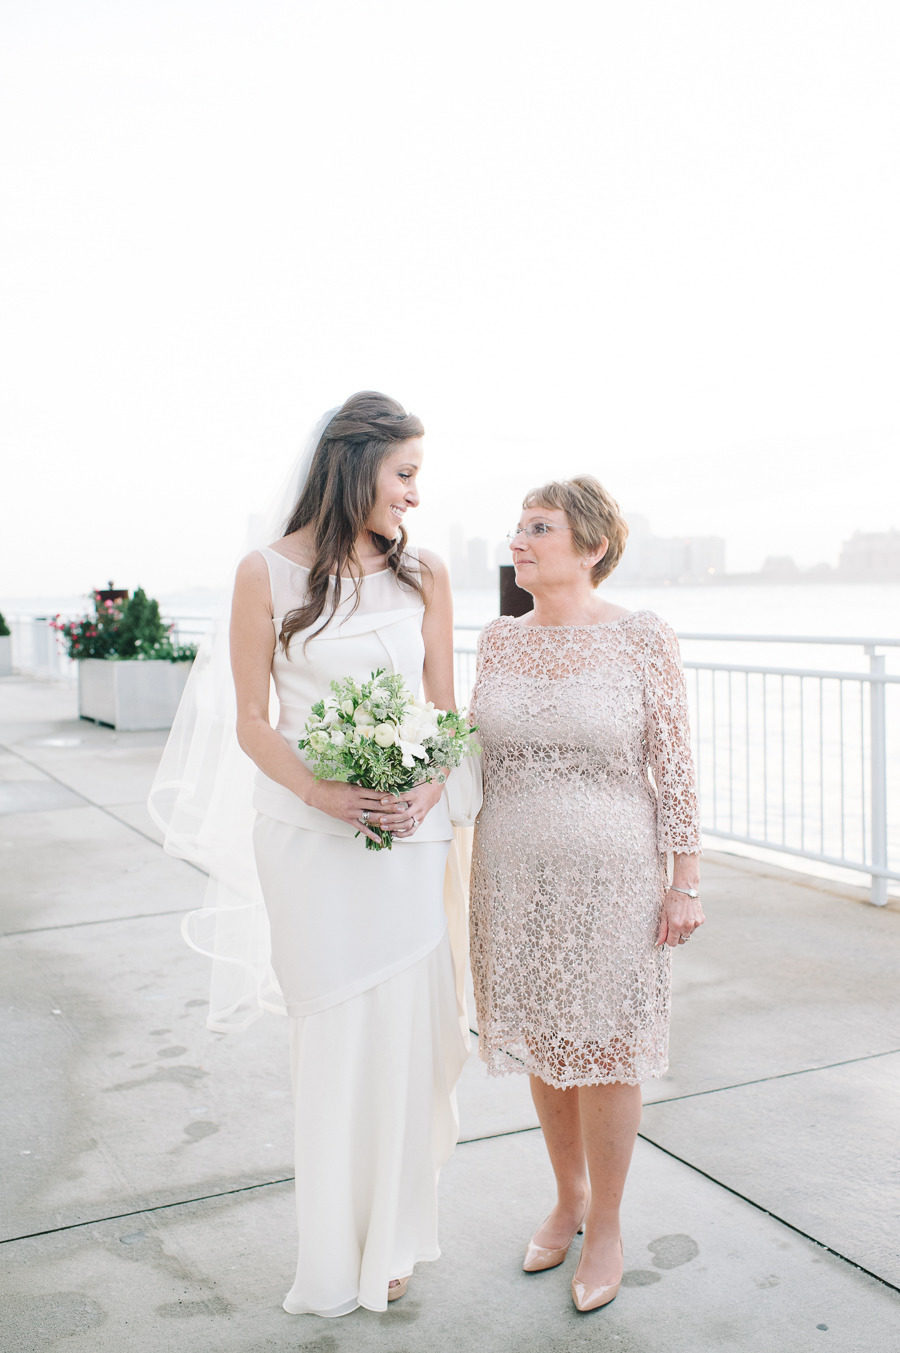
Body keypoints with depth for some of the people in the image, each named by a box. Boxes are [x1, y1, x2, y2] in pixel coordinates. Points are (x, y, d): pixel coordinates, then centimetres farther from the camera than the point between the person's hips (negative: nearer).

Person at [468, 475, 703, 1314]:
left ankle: (606, 1225, 30)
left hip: (610, 877, -4)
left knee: (606, 1054, 7)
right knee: (543, 1046, 16)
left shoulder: (642, 639, -9)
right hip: (513, 876, 4)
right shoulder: (498, 640, 3)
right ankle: (568, 1194, 40)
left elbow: (674, 768, -7)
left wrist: (685, 883, -7)